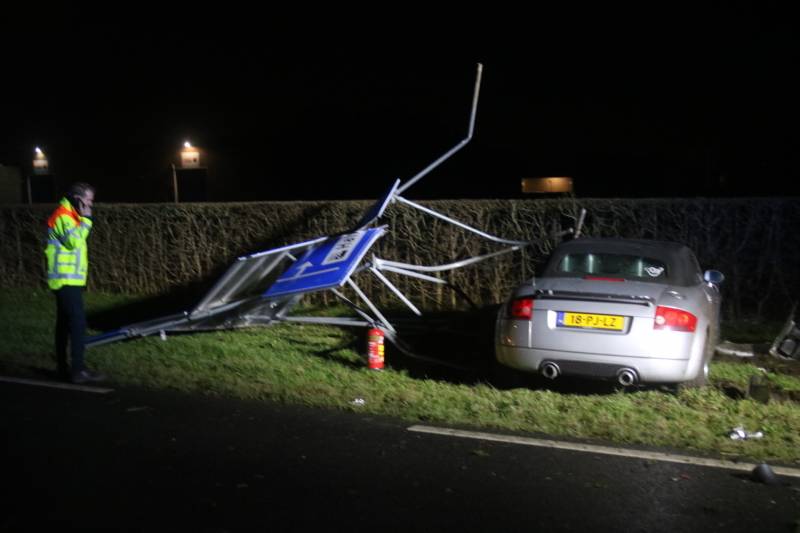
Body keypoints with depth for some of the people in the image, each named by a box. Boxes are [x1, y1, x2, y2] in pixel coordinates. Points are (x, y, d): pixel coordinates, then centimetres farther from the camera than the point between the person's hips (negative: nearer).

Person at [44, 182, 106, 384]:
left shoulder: (70, 215, 18)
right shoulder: (63, 216, -14)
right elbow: (74, 242, -23)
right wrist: (86, 220, -18)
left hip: (68, 279, 10)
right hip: (66, 280, -10)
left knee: (64, 323, 11)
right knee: (78, 322, -13)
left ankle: (63, 368, 16)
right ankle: (78, 370, -13)